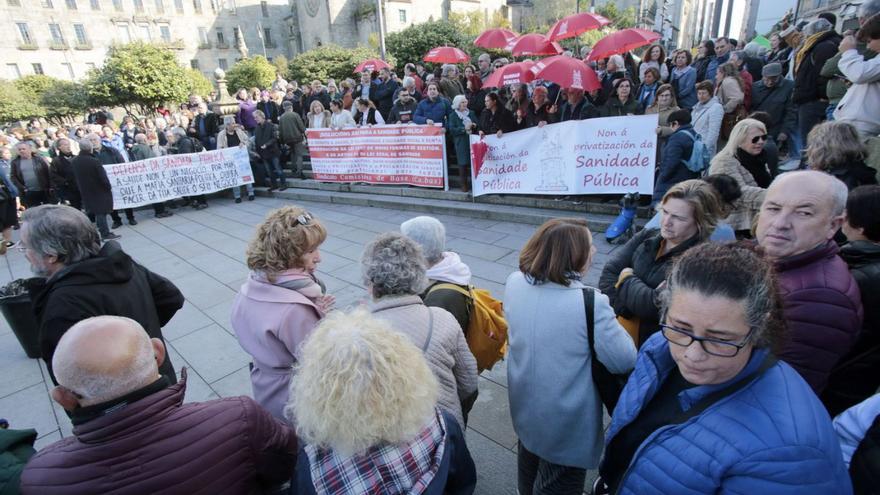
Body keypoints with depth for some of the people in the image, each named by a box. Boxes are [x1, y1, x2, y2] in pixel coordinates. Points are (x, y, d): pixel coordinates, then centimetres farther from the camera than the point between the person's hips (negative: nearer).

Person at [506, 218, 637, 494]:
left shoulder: (514, 282, -13)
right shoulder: (591, 303, -32)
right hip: (566, 425, -5)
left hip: (524, 408, 6)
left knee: (530, 461, 34)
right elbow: (625, 361, -19)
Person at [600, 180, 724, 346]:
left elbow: (656, 306, -19)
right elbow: (609, 272, -2)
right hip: (618, 325, 6)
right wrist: (623, 312, -14)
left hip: (649, 341, -6)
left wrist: (626, 279, -4)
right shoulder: (647, 237, 6)